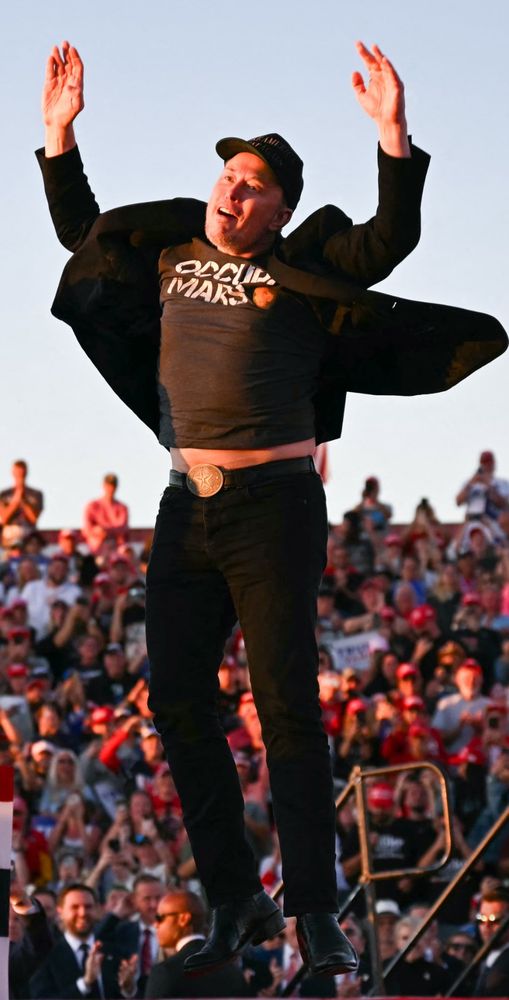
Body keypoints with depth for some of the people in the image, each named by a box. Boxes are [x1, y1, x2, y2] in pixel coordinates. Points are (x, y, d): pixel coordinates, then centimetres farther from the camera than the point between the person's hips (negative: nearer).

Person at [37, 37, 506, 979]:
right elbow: (81, 230, 29)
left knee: (286, 704, -8)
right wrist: (60, 134, 21)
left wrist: (394, 137, -22)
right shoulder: (172, 254, 15)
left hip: (273, 504, -6)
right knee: (176, 699, 3)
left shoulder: (300, 271, 0)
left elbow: (391, 240, -12)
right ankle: (235, 902, 13)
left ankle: (317, 916, -6)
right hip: (186, 509, 6)